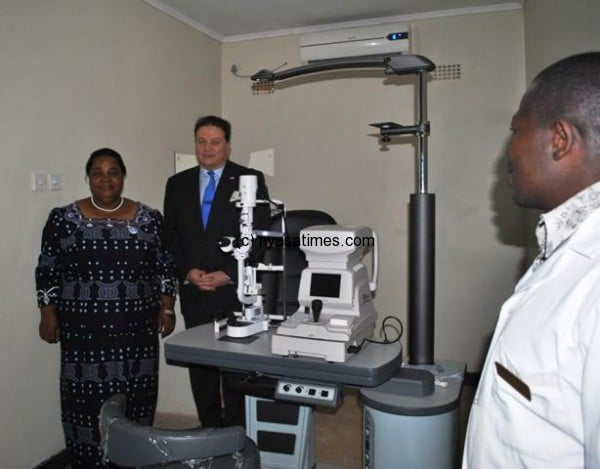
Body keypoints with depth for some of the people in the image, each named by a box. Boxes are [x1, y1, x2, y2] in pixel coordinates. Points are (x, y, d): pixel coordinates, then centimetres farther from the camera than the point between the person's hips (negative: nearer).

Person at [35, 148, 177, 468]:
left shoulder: (149, 219, 2)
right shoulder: (63, 218, 0)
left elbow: (165, 267, 6)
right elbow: (47, 271, 4)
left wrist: (167, 308, 0)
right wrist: (48, 314, -1)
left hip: (136, 327, 1)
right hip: (83, 328, -1)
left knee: (135, 397, 9)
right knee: (86, 398, 5)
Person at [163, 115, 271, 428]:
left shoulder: (250, 180, -1)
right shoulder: (177, 184, 10)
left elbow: (260, 235, -5)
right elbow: (170, 237, 9)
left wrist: (229, 274, -12)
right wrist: (187, 272, -6)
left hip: (236, 291, -3)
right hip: (193, 292, 4)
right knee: (200, 366, 10)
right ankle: (208, 430, 25)